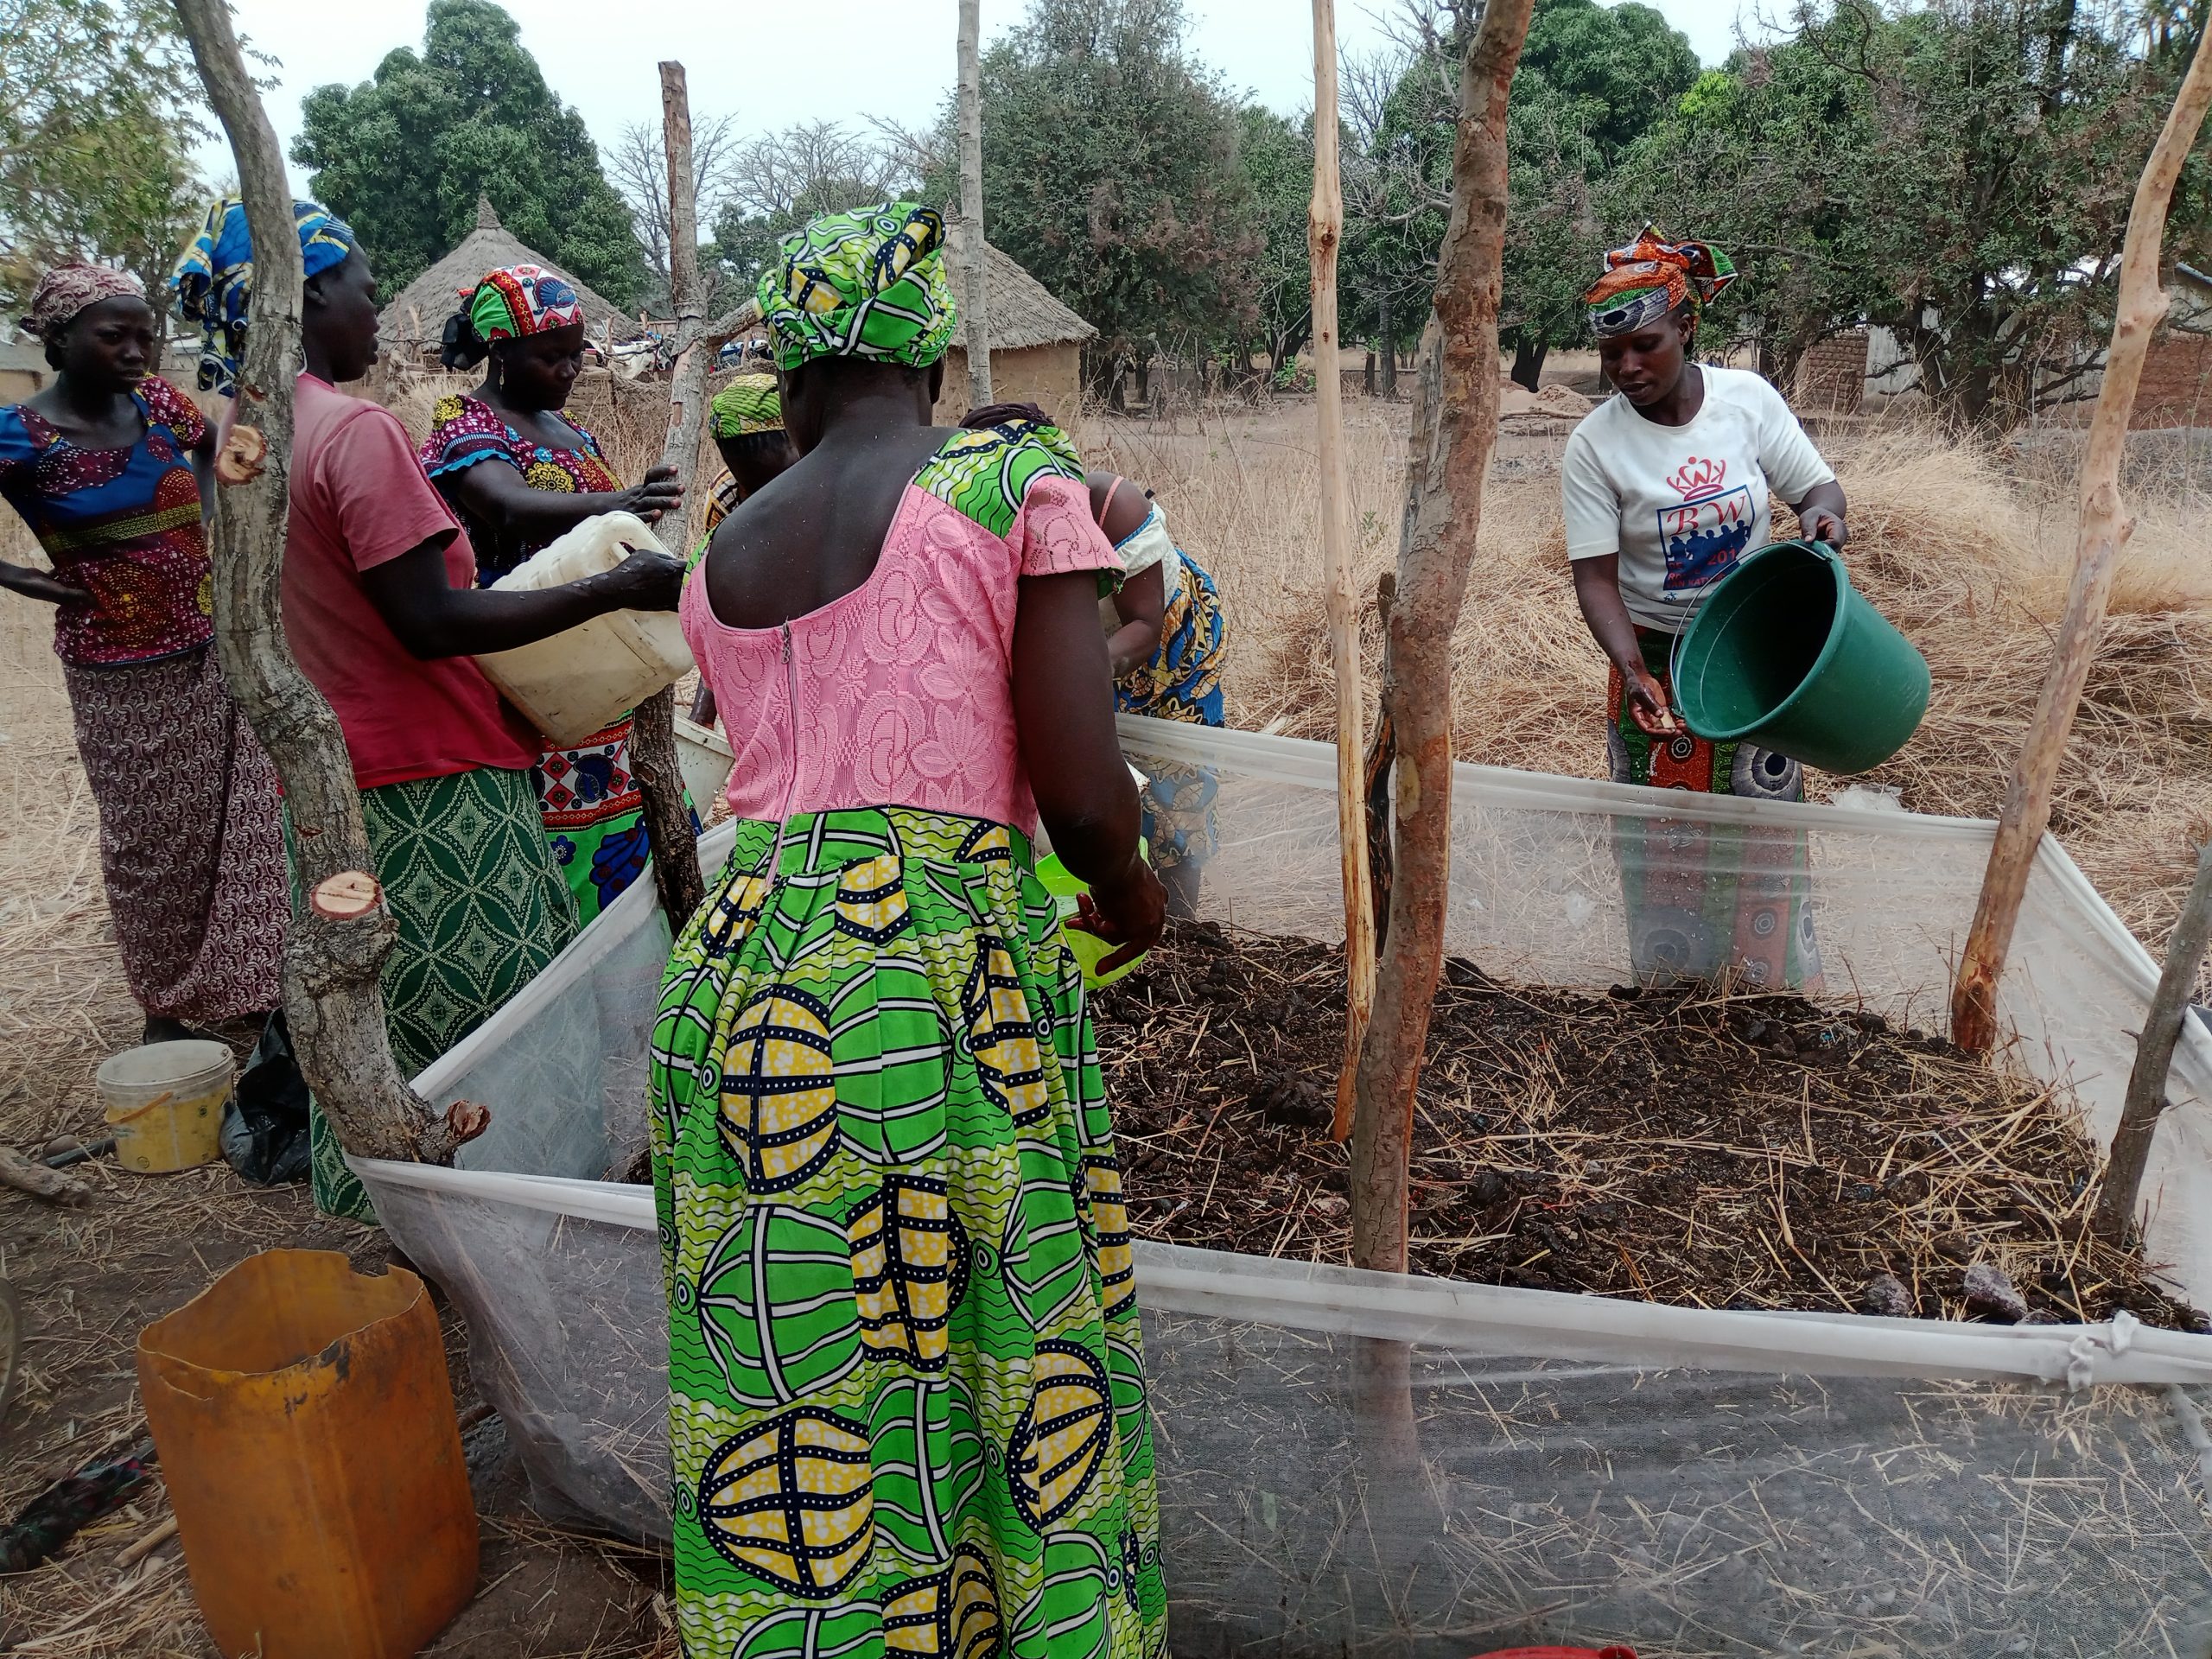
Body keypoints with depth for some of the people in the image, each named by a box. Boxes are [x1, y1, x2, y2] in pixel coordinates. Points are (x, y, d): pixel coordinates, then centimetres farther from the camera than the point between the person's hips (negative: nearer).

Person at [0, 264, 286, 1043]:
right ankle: (164, 1005, 24)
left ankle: (245, 979, 26)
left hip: (218, 650, 4)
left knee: (239, 821, 10)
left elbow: (213, 450, 23)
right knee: (152, 840, 7)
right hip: (123, 674, -4)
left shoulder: (158, 402, 1)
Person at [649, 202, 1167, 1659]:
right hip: (956, 976, -5)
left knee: (781, 1409, 16)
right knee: (1024, 1390, 12)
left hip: (739, 970, 5)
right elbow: (1084, 798, -9)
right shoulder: (1016, 480, -1)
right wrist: (1132, 900, 12)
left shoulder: (730, 552, 14)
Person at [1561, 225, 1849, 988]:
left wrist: (1823, 512, -23)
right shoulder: (1594, 445, -13)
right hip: (1657, 661, -1)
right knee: (1665, 841, 6)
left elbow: (1817, 485, 2)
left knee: (1767, 832, 7)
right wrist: (1632, 669, -29)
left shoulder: (1749, 399, -7)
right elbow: (1596, 576, -14)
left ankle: (1786, 994, 23)